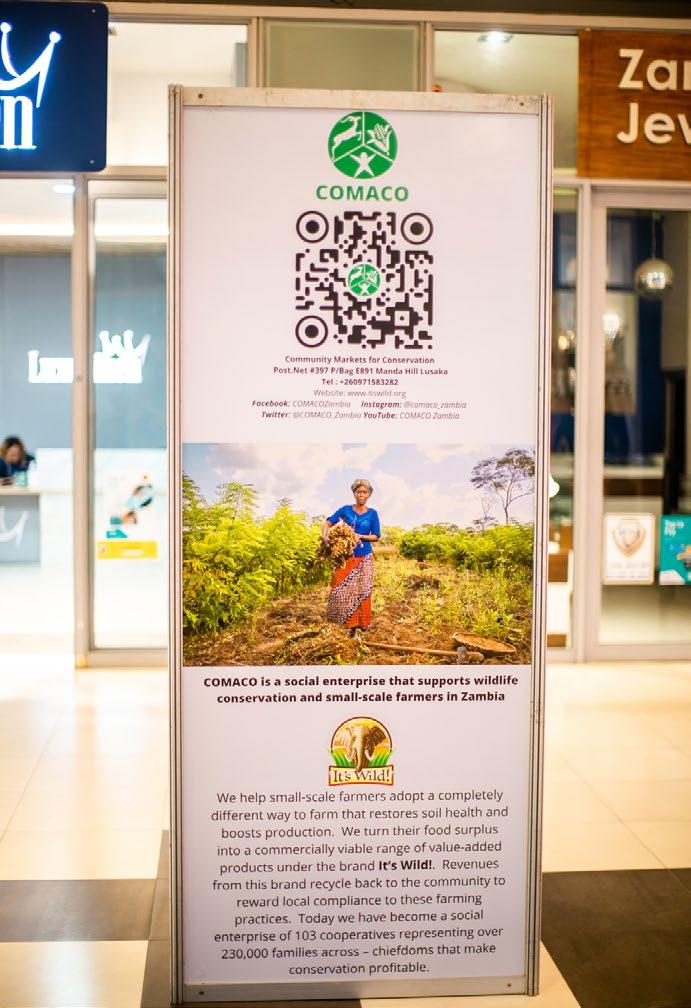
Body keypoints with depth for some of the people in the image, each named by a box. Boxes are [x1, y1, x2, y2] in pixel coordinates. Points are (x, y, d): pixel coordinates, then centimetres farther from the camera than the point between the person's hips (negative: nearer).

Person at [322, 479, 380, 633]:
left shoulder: (372, 513, 3)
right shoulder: (346, 509, 3)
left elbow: (376, 536, 1)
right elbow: (329, 522, -3)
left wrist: (360, 536, -14)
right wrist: (324, 535, -22)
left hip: (364, 558, 0)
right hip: (346, 556, 0)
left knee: (362, 591, 0)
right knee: (342, 589, -5)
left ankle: (362, 623, 10)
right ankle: (350, 622, 6)